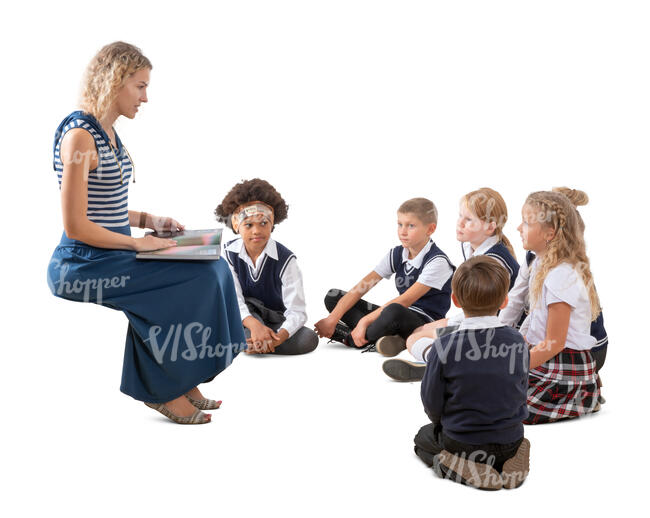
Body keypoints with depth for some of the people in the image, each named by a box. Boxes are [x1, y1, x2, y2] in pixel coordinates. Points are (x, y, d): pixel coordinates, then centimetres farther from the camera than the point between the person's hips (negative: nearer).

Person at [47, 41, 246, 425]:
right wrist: (137, 242, -16)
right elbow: (76, 225, -20)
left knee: (213, 270, -5)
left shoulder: (109, 134, 13)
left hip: (112, 256, 9)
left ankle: (183, 381, 2)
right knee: (196, 281, -17)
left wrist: (148, 220, 7)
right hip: (84, 267, -9)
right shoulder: (80, 136, -17)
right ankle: (164, 389, -1)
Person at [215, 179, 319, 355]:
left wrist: (279, 337, -43)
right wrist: (253, 324, -40)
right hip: (244, 319, 0)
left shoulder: (285, 259, -14)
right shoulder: (230, 253, -7)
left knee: (309, 339, -30)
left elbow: (296, 312, -21)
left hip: (275, 322, 0)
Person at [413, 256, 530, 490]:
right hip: (510, 441, 4)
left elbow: (433, 405, -10)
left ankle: (455, 465, -1)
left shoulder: (444, 348, -20)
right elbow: (521, 394, 4)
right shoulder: (517, 342, -10)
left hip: (460, 442, -4)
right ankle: (504, 464, 7)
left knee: (423, 437, 27)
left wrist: (444, 425, 13)